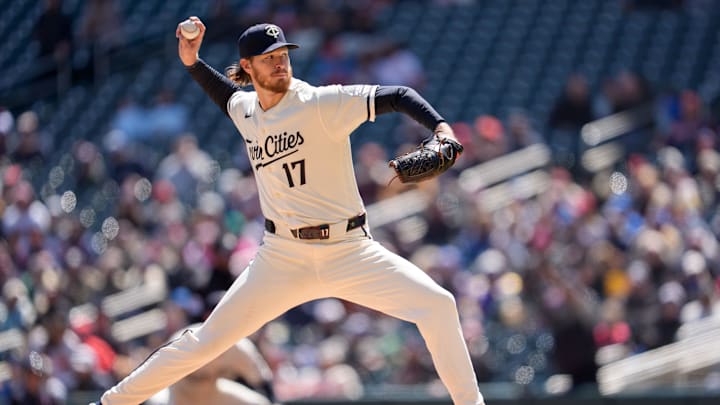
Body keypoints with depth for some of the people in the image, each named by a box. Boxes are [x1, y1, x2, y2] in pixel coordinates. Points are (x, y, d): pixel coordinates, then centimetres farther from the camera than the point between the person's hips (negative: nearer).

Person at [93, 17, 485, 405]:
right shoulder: (245, 110, 4)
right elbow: (230, 96, 30)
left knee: (437, 305, -20)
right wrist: (192, 62, 14)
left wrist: (441, 128, -35)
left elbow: (397, 96, -18)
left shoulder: (322, 104, -12)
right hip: (283, 257, 3)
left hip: (349, 252, -3)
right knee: (206, 341, 1)